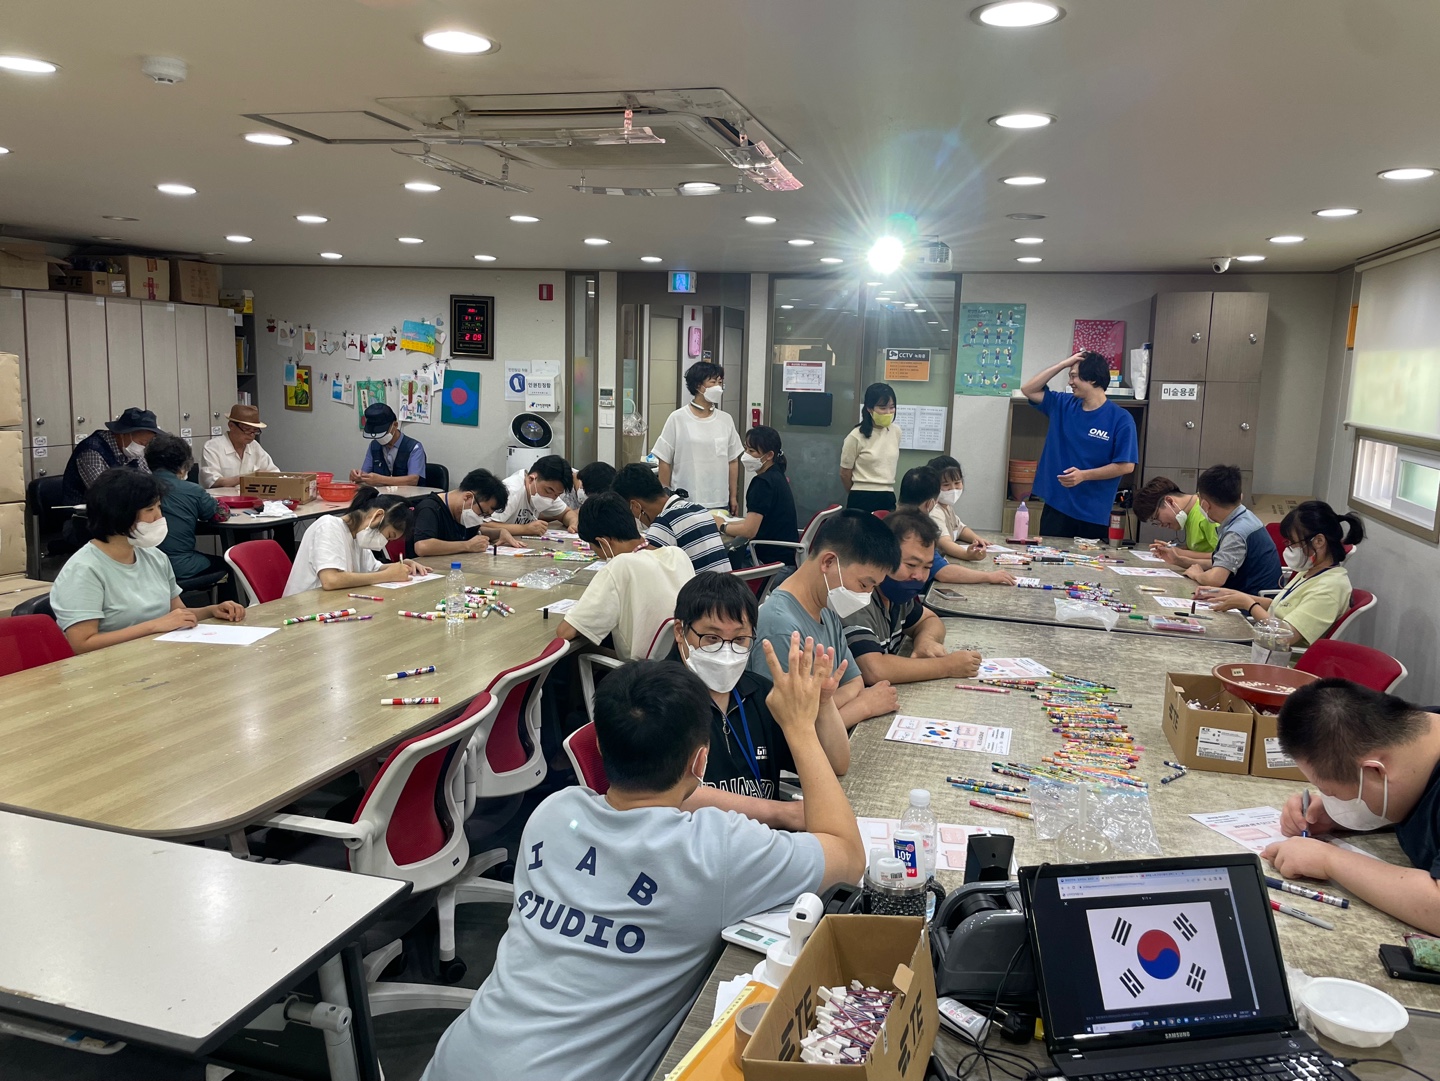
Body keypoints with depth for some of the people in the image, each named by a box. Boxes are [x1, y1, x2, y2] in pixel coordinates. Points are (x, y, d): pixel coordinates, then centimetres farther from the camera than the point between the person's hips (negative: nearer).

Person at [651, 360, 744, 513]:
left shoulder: (726, 420, 7)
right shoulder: (678, 419, -3)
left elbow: (732, 461, 11)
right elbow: (665, 462, 0)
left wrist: (733, 497, 10)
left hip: (720, 503, 3)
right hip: (685, 502, -3)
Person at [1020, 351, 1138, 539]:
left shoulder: (1120, 419, -9)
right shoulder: (1063, 405, 7)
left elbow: (1126, 466, -11)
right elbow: (1028, 389, 7)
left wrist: (1084, 475, -20)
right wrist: (1063, 364, 0)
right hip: (1056, 506, 4)